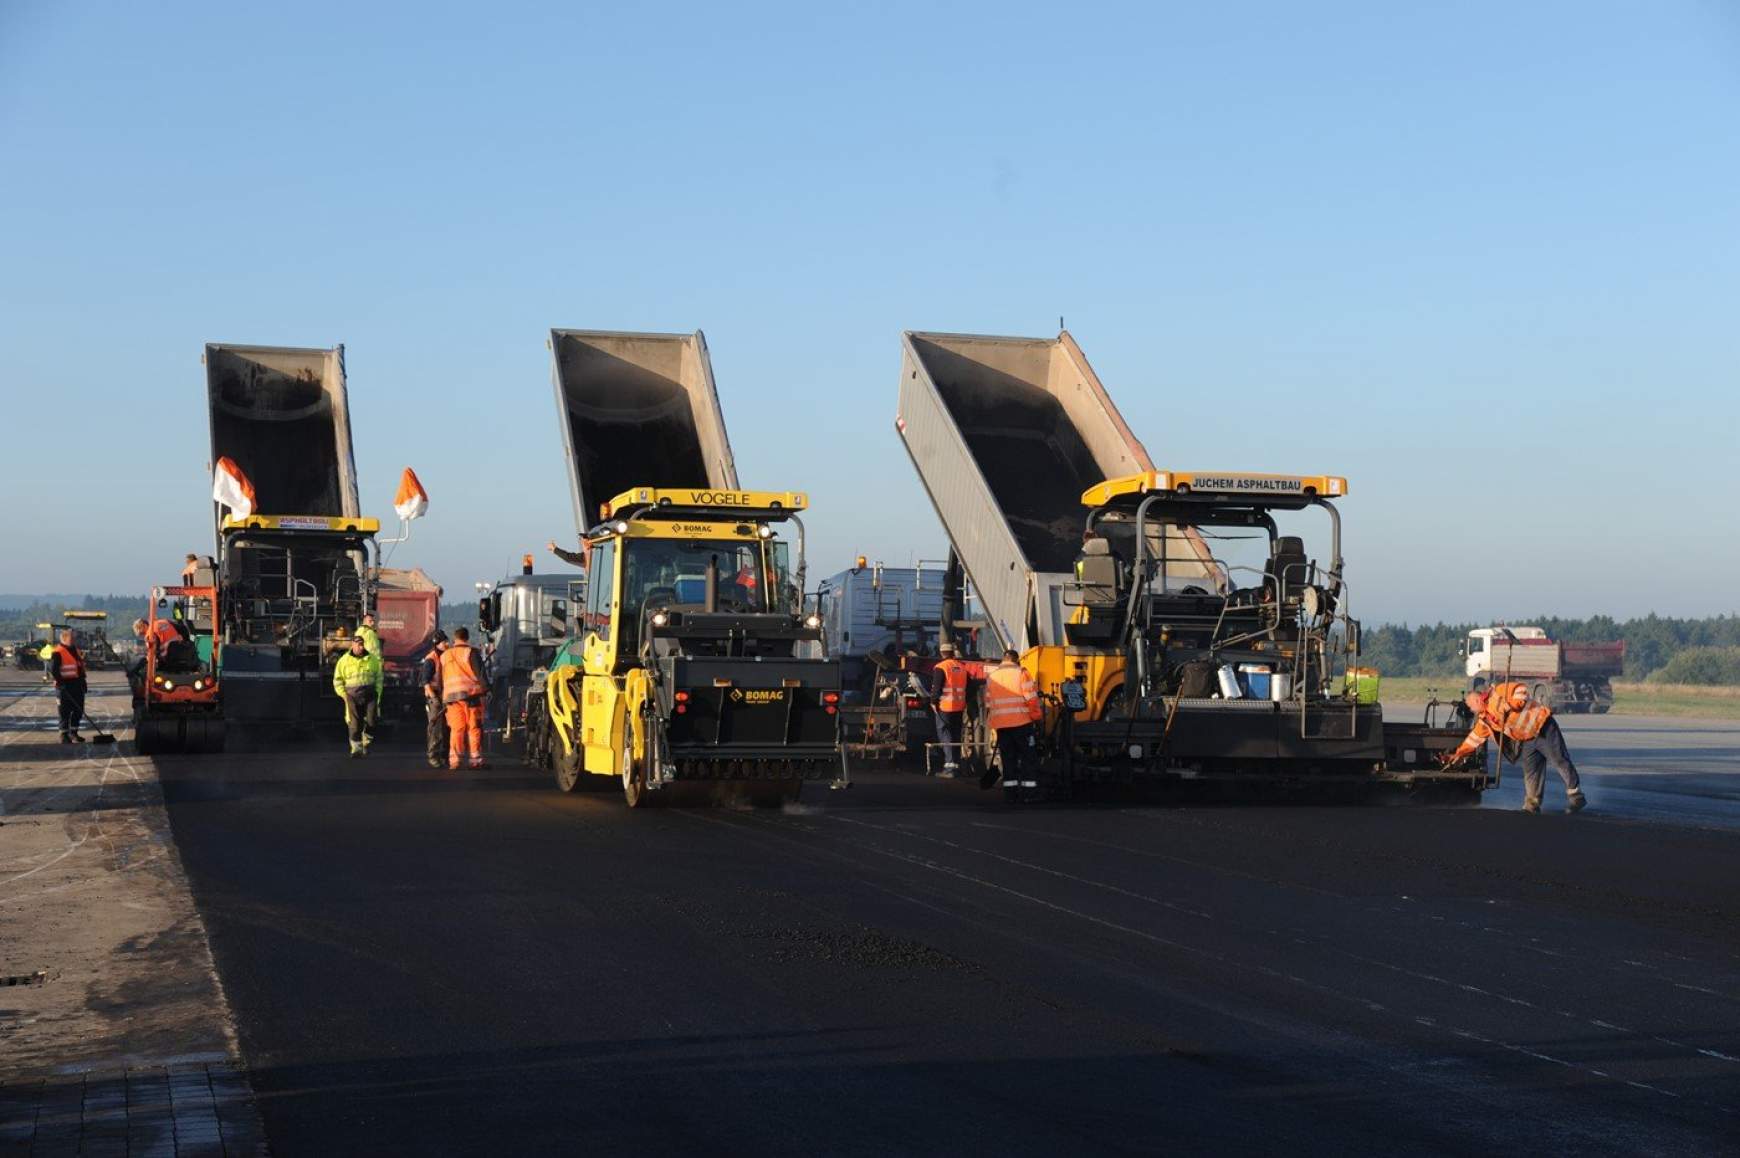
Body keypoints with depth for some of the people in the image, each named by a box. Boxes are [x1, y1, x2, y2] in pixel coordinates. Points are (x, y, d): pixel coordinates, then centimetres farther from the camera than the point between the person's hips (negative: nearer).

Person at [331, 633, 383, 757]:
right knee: (354, 723, -6)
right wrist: (344, 695, -2)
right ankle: (356, 747, 0)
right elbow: (337, 681, 7)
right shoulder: (344, 660, 2)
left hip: (370, 694, 1)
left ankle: (366, 743, 17)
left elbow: (379, 677, 14)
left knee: (371, 721, -5)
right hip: (352, 695, -1)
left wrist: (377, 693, 6)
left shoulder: (372, 659, 7)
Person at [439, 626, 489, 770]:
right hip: (471, 693, -4)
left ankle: (453, 760, -1)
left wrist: (442, 697, 26)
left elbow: (440, 678, 20)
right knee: (474, 727, 0)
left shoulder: (444, 655, 15)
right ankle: (476, 758, -4)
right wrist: (484, 691, 0)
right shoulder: (471, 653, -1)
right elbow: (479, 674, -5)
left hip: (450, 694, 4)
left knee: (456, 728, 5)